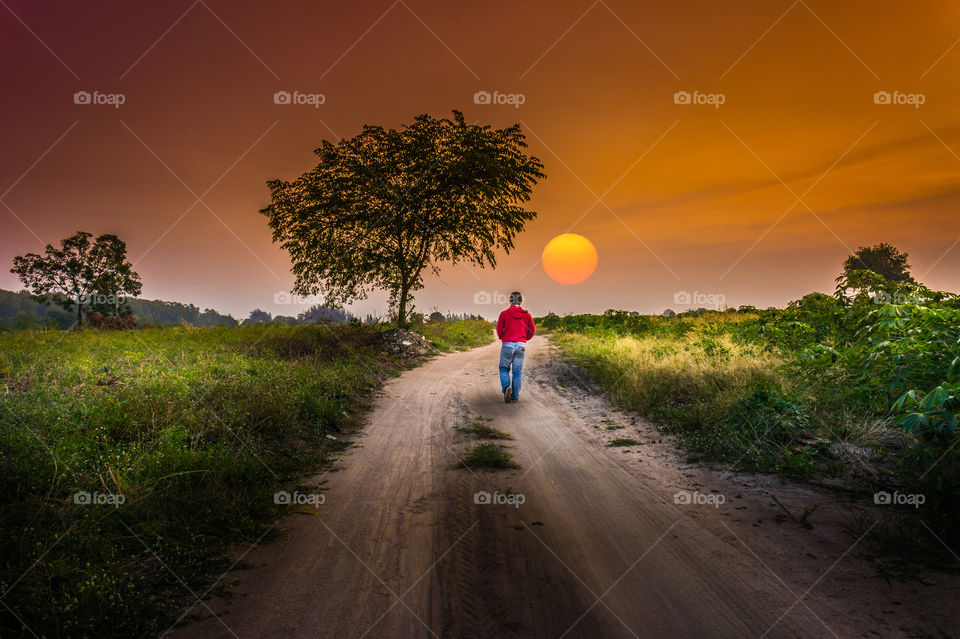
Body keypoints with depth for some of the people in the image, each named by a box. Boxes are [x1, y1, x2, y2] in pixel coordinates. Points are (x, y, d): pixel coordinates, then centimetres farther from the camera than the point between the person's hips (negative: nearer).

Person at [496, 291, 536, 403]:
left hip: (507, 344, -2)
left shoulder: (504, 313, -2)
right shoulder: (526, 315, 4)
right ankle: (515, 396, 5)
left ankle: (506, 387, -13)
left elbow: (499, 329, -2)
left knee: (504, 368, 12)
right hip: (521, 345, 2)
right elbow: (532, 330, 8)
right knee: (517, 371, 7)